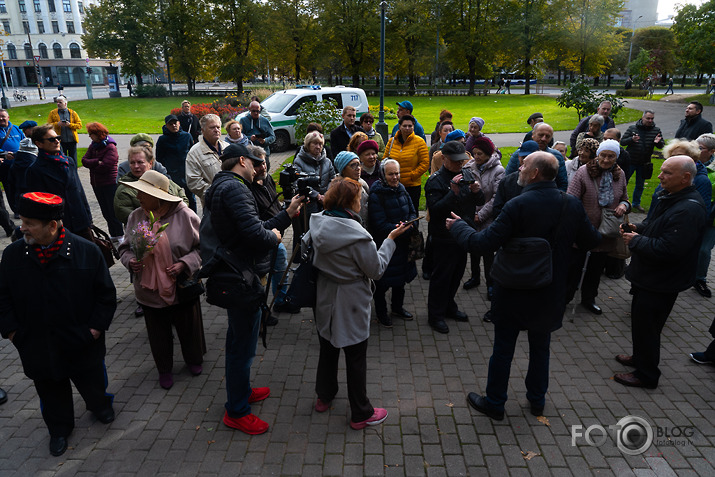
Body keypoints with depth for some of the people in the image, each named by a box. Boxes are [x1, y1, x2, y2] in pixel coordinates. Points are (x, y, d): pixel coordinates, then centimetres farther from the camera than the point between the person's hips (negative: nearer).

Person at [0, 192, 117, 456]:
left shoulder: (87, 251, -16)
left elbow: (106, 294, -8)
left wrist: (96, 326, -10)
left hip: (82, 344, -2)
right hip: (37, 347, 2)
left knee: (92, 382, 21)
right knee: (51, 393, 22)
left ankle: (99, 405, 53)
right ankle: (59, 428, 48)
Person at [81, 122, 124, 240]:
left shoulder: (111, 147, -13)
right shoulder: (93, 146, 10)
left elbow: (105, 166, -22)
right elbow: (84, 161, 0)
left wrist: (91, 166, -5)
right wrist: (96, 162, -16)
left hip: (110, 184, -8)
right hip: (96, 184, 8)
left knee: (113, 210, -3)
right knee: (106, 212, 12)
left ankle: (121, 234, 8)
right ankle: (114, 235, 22)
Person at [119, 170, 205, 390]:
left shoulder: (184, 215, -16)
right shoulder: (136, 217, -4)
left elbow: (203, 247, -8)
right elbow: (125, 247, 9)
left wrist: (184, 264, -20)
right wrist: (130, 261, -12)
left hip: (183, 288, -2)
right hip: (150, 291, 3)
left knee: (189, 328, 18)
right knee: (159, 334, 18)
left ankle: (194, 360, 47)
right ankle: (164, 369, 42)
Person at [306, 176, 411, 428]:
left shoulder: (317, 225, -7)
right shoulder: (356, 235, -27)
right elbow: (376, 269, -16)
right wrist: (391, 239, -9)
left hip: (324, 301, 7)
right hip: (350, 305, -6)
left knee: (327, 348, 24)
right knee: (356, 357, 9)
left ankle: (324, 397, 44)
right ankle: (361, 414, 24)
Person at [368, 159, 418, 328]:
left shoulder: (401, 189, 4)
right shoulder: (376, 194, -18)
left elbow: (413, 211, 9)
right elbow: (380, 225, -22)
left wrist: (410, 223, -12)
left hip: (402, 244, 7)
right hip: (383, 244, -7)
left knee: (401, 277, 21)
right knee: (382, 282, 7)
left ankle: (397, 307, 43)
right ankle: (381, 312, 29)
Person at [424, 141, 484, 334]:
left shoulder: (466, 175, 8)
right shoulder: (436, 180, -14)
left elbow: (480, 202, 7)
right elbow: (435, 209, -25)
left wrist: (476, 191, -15)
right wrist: (453, 192, -34)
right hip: (444, 237, -7)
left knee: (457, 273, 18)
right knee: (441, 275, 1)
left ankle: (449, 306, 37)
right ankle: (435, 314, 14)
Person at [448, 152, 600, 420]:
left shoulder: (518, 205, -24)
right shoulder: (572, 205, -7)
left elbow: (484, 243, -26)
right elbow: (590, 242, 5)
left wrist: (457, 226, -10)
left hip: (514, 293, -5)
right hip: (550, 294, 5)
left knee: (503, 348, 10)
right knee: (540, 347, 22)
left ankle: (494, 403, 25)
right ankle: (537, 400, 37)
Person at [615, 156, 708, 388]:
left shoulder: (689, 210, -27)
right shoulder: (669, 197, 6)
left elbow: (668, 250, -32)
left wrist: (636, 241, -19)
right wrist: (638, 228, 2)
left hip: (661, 283, -10)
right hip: (649, 275, 10)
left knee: (645, 326, 3)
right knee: (640, 320, 24)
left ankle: (646, 375, 20)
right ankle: (640, 357, 43)